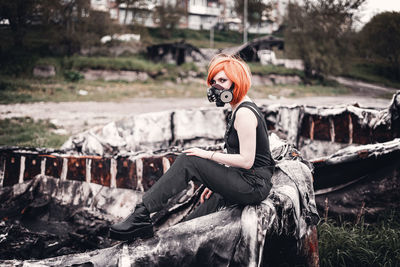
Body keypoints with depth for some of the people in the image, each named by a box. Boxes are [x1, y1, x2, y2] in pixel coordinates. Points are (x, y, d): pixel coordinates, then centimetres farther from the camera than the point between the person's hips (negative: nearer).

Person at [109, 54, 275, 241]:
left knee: (188, 161, -14)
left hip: (254, 186, -10)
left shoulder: (245, 113, -15)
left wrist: (208, 155, -14)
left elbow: (246, 161, -20)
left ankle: (141, 215, -16)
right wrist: (215, 182, 17)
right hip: (251, 187, 10)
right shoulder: (240, 110, 17)